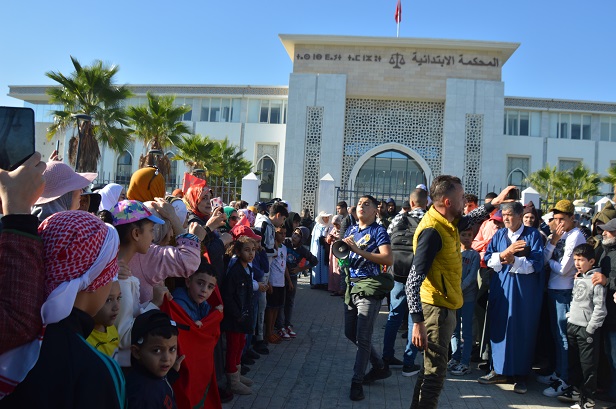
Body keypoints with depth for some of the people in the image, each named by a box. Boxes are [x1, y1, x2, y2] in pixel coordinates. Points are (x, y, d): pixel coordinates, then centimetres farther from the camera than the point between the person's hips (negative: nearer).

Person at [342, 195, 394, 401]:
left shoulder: (378, 231, -7)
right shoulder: (351, 230, 13)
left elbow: (389, 259, -20)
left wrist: (360, 251, -25)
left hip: (369, 288, -8)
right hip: (352, 286, 8)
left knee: (363, 338, -4)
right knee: (350, 333, 15)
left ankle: (357, 382, 9)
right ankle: (380, 367, 32)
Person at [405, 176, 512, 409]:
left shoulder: (447, 222, 4)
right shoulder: (432, 231, -24)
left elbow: (469, 220, 31)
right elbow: (413, 281, -27)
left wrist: (494, 203, 25)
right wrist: (418, 322, -30)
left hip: (445, 306, 10)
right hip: (437, 308, -10)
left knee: (432, 366, 20)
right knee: (435, 371, -1)